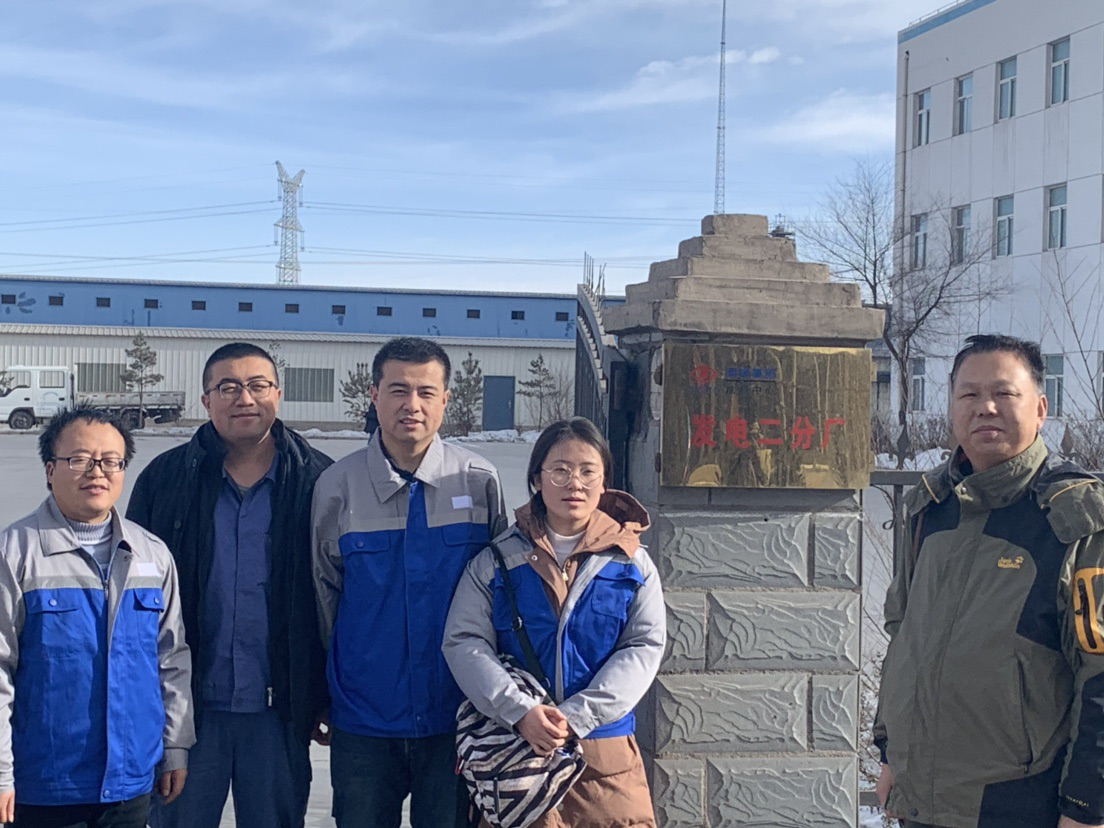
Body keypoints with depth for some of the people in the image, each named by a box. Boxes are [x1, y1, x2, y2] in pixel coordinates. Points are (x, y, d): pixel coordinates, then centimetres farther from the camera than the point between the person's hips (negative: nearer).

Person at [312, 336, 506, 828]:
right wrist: (342, 678, 10)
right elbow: (324, 591, 7)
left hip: (456, 718, 0)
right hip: (363, 720, 0)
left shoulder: (480, 482, -2)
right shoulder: (337, 486, -3)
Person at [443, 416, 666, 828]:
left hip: (606, 749, 1)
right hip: (513, 747, 0)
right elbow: (464, 642, -5)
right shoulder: (496, 561, 2)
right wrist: (520, 712, -19)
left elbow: (645, 647, -3)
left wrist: (575, 717, -15)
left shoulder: (631, 562, 4)